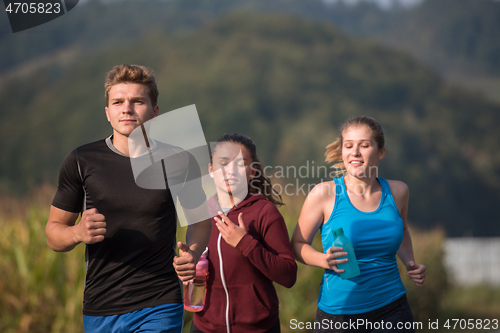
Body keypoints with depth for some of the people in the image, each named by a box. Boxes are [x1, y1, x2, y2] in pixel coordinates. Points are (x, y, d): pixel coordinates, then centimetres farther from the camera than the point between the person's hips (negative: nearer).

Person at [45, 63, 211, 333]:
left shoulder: (177, 162, -1)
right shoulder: (81, 162, -1)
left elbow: (199, 220, 15)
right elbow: (53, 233, 6)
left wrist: (193, 254, -6)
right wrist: (79, 233, -17)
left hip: (159, 310, -2)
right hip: (99, 311, 2)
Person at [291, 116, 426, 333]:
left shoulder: (396, 191, 1)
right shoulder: (325, 193, -9)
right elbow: (297, 244, -1)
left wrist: (410, 264, 6)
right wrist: (323, 260, -20)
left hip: (392, 308, 3)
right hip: (338, 312, -2)